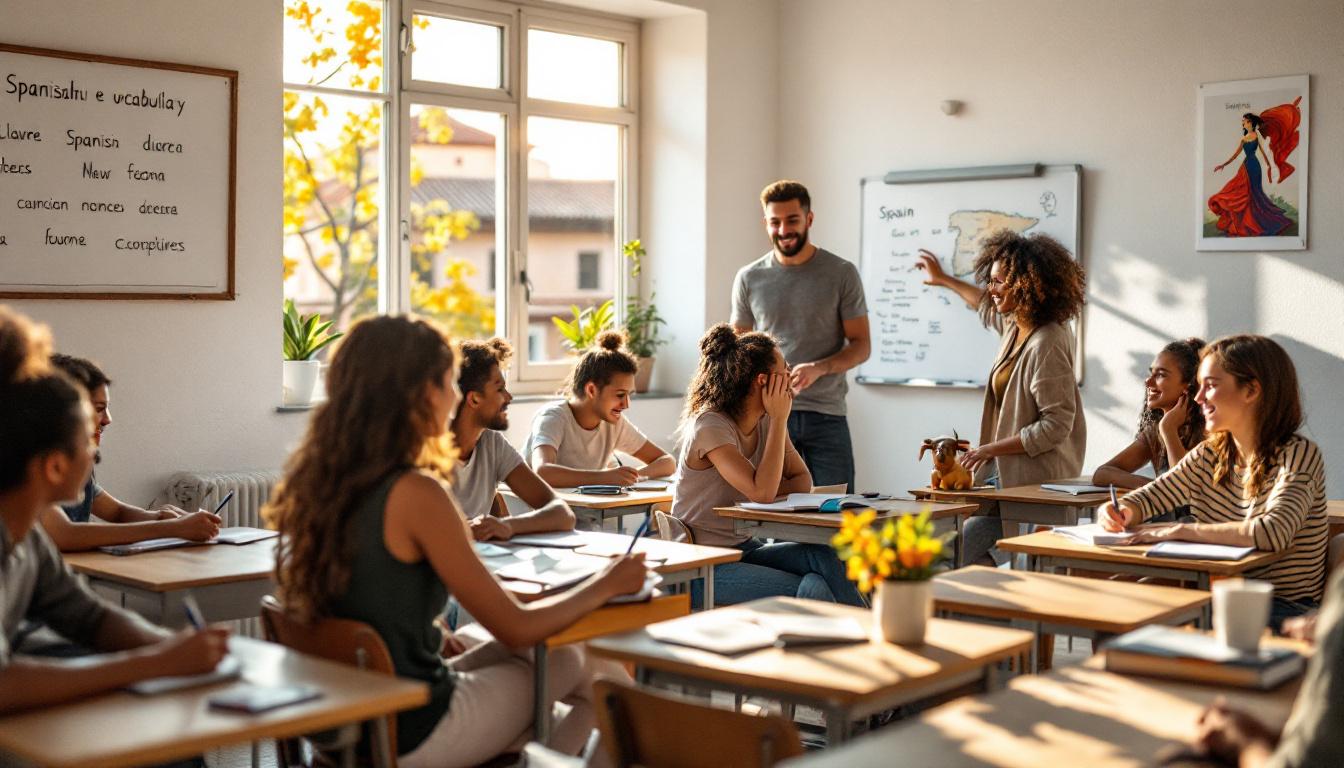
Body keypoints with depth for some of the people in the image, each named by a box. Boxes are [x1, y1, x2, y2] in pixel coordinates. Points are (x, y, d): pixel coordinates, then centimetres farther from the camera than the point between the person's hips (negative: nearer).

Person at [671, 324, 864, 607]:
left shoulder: (767, 421, 6)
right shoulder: (710, 426, -18)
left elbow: (802, 481, 8)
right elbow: (761, 492, -27)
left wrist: (768, 491, -15)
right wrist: (779, 419, -20)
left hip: (746, 549, 7)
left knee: (825, 556, -22)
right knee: (811, 591, -27)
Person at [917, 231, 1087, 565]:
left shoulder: (1047, 344, -21)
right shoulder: (1015, 326, 8)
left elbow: (1056, 425, -22)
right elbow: (991, 308, 35)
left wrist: (989, 450, -18)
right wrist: (944, 280, 46)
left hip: (1035, 483, -10)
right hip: (1005, 474, 10)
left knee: (960, 552, -15)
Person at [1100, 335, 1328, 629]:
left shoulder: (1297, 454, -13)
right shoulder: (1209, 456, 7)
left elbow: (1273, 533, -30)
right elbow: (1148, 498, 12)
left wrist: (1180, 530, -26)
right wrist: (1120, 513, -13)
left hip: (1286, 608, -6)